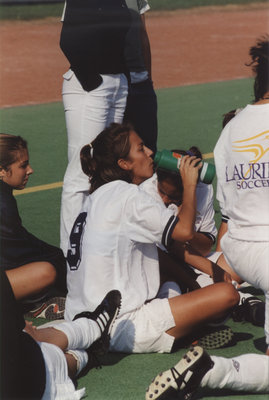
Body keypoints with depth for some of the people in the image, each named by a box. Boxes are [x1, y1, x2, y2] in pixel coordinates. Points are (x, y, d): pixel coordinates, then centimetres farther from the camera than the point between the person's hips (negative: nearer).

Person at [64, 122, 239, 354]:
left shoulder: (97, 197, 17)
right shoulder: (127, 196, -12)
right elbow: (184, 231, -17)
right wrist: (190, 184, -2)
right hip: (118, 330, -10)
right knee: (226, 294, -13)